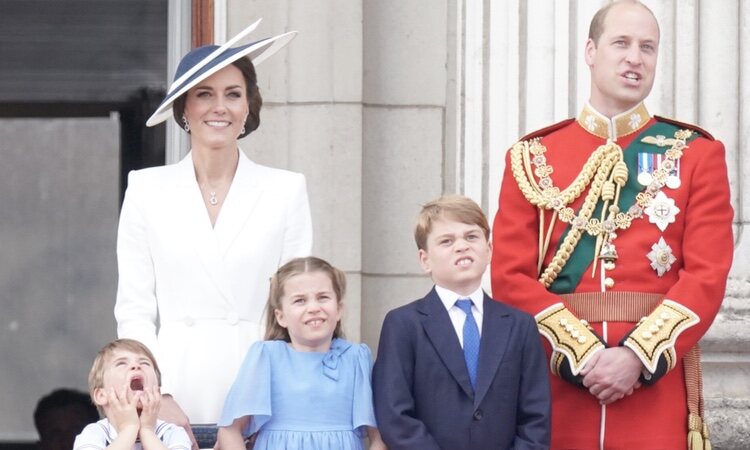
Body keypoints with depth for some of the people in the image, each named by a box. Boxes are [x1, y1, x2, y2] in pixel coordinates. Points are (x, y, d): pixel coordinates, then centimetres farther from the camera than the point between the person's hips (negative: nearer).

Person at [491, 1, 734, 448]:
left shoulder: (696, 154, 7)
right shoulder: (533, 157, 9)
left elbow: (707, 275, -3)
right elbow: (512, 276, 1)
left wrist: (638, 357, -16)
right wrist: (583, 354, -13)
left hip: (659, 375, -1)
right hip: (557, 385, 1)